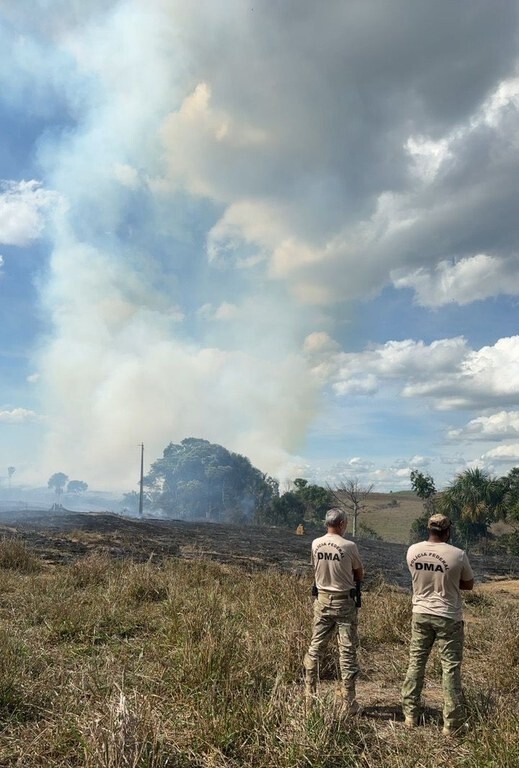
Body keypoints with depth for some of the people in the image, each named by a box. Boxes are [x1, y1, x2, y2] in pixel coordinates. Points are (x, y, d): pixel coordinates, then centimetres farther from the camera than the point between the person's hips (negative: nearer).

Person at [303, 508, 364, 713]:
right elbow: (360, 575, -3)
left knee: (315, 647, 14)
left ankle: (309, 696, 21)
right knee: (347, 652, 5)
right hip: (344, 602, -4)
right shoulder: (349, 546, -16)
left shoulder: (315, 544, -4)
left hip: (322, 600, 4)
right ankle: (349, 702, 13)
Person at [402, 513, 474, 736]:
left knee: (415, 663, 15)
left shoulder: (412, 551, -7)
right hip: (448, 617, -3)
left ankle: (410, 715, 24)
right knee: (451, 669, 8)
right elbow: (468, 584, -2)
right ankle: (452, 724, 15)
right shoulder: (458, 555, -18)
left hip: (421, 614, 4)